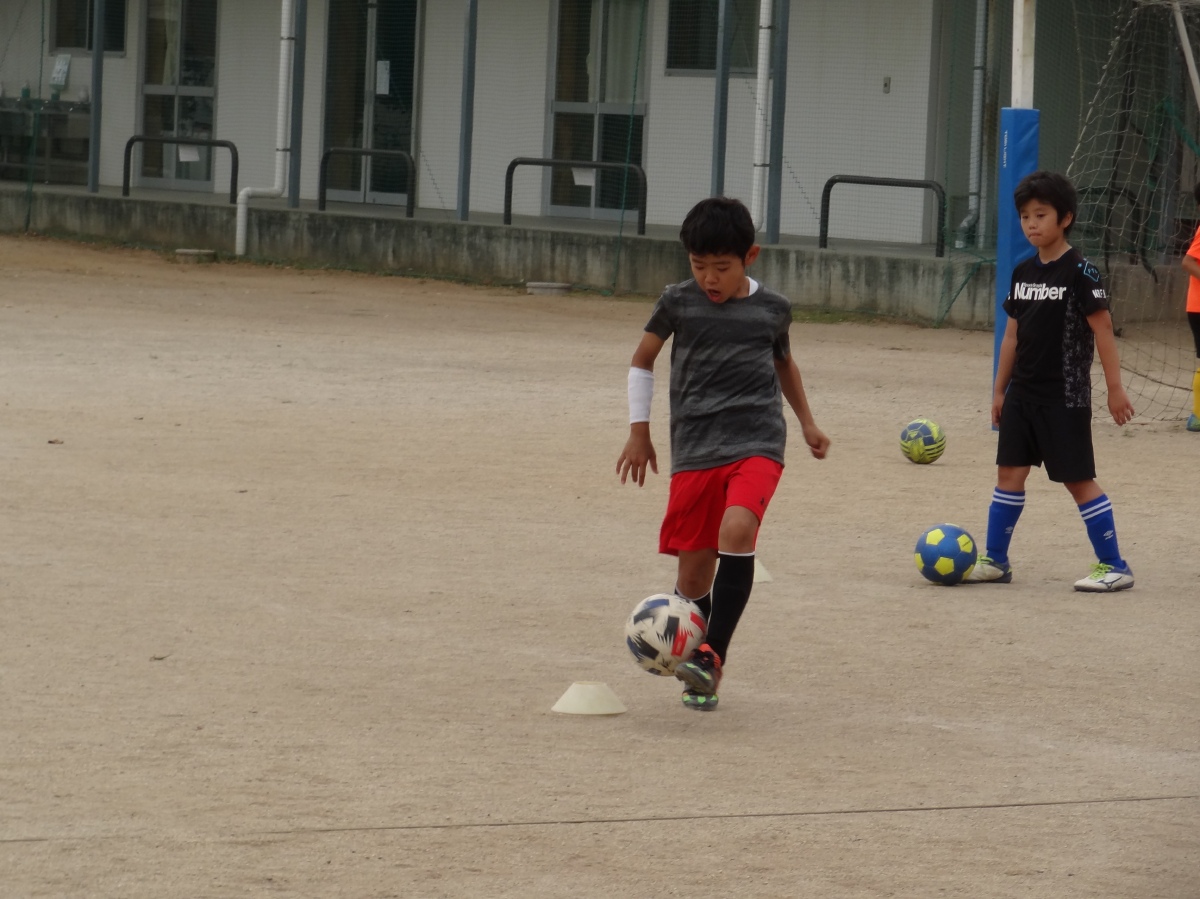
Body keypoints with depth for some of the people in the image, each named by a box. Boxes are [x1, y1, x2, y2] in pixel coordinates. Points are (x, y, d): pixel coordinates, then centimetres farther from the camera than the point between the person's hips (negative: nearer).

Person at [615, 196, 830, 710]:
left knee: (737, 529, -28)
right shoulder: (678, 303, 3)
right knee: (694, 572, -1)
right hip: (694, 451, 1)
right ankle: (700, 674, 20)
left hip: (757, 443, -1)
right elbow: (642, 361, 17)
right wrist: (639, 431, 13)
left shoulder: (772, 309, 6)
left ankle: (714, 653, -26)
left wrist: (807, 421, 30)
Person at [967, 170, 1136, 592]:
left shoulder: (1080, 272, -12)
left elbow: (1102, 329, -13)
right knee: (1010, 471, 7)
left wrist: (1115, 388, -15)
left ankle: (1114, 566, 4)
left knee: (1078, 478, -4)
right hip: (1023, 393, 7)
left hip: (1065, 396, -7)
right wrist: (1000, 389, 15)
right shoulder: (1024, 272, 8)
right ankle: (995, 561, 14)